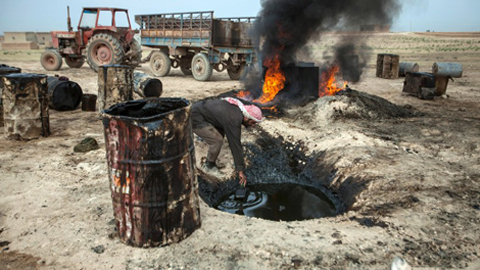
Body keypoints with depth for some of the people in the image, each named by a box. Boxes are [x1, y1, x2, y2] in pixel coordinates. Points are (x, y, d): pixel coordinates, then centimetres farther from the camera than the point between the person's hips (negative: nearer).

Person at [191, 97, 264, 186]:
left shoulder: (237, 109, 5)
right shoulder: (234, 121, -24)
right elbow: (235, 144, -22)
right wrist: (240, 170, -16)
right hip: (195, 119, -10)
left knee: (220, 133, 15)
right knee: (217, 140, -14)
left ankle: (210, 162, 25)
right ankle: (208, 167, 7)